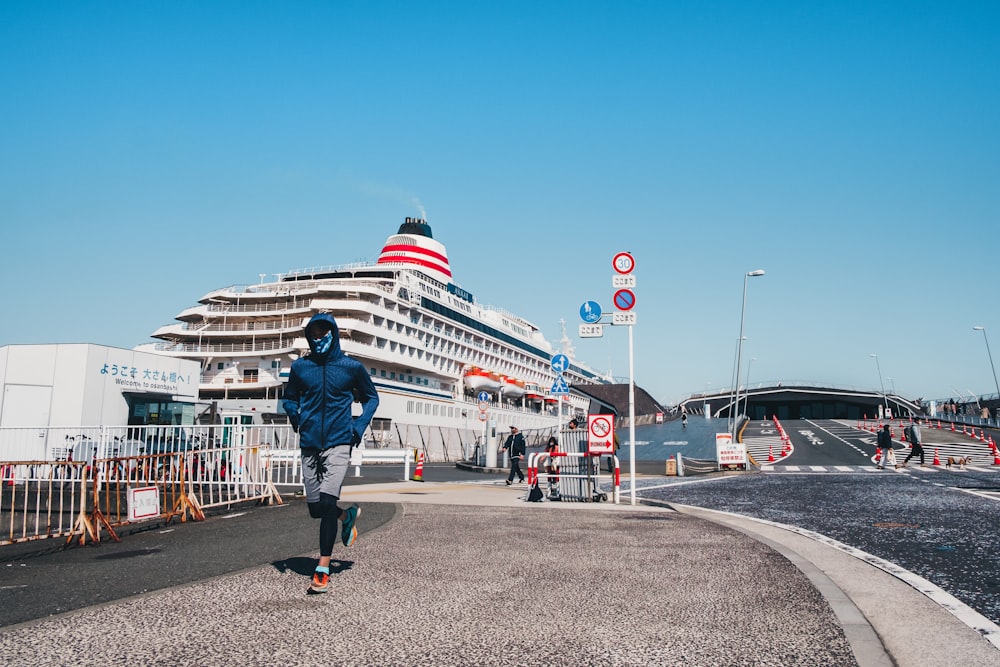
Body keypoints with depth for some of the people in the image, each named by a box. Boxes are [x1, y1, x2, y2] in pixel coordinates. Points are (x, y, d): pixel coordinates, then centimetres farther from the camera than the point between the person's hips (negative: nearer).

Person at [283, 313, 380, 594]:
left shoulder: (352, 367, 0)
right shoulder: (300, 367, 5)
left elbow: (371, 397, 13)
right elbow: (290, 398, 20)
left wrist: (359, 426, -1)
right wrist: (293, 413, -3)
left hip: (338, 444, -3)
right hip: (309, 445, 4)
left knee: (327, 502, -16)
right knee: (315, 509, 8)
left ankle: (323, 570, -7)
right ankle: (347, 516, 41)